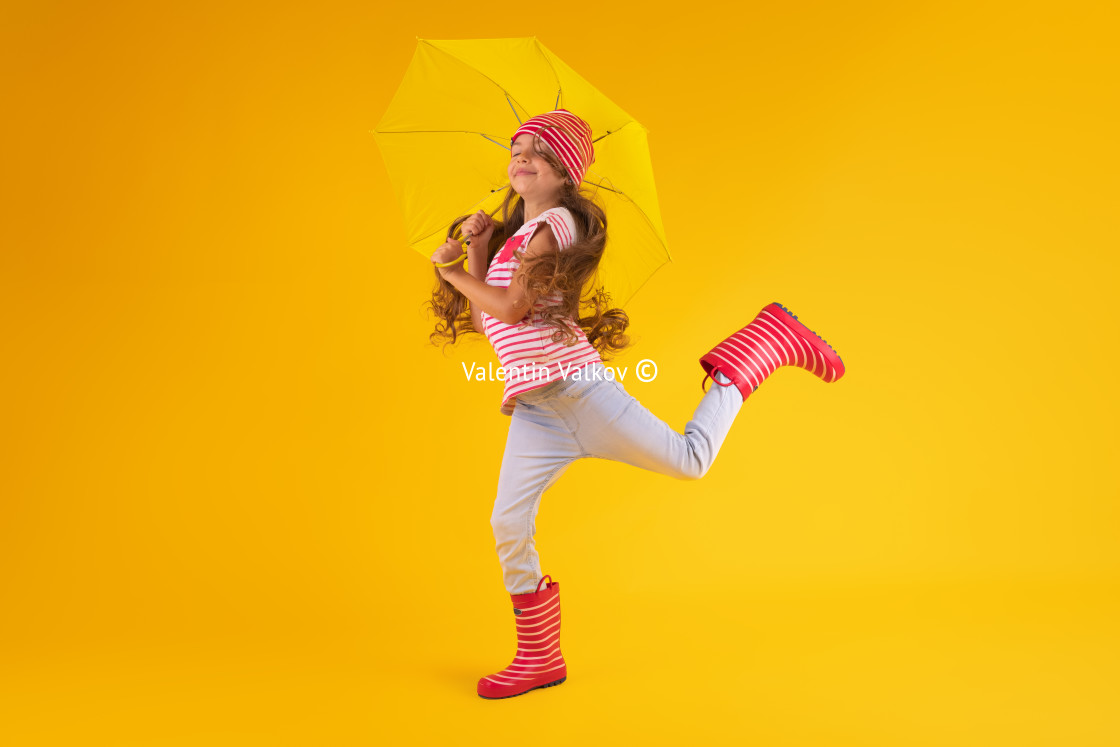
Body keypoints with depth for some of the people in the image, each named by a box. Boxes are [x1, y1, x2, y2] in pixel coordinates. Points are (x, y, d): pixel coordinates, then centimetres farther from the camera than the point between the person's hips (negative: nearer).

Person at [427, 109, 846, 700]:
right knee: (508, 526, 0)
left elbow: (512, 306, -14)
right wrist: (475, 253, 6)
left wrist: (455, 274, -2)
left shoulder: (555, 223, -5)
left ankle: (737, 370, 23)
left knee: (690, 460, -4)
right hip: (532, 405, 7)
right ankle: (539, 660, 15)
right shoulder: (510, 235, 22)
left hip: (577, 384, -7)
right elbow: (480, 317, 16)